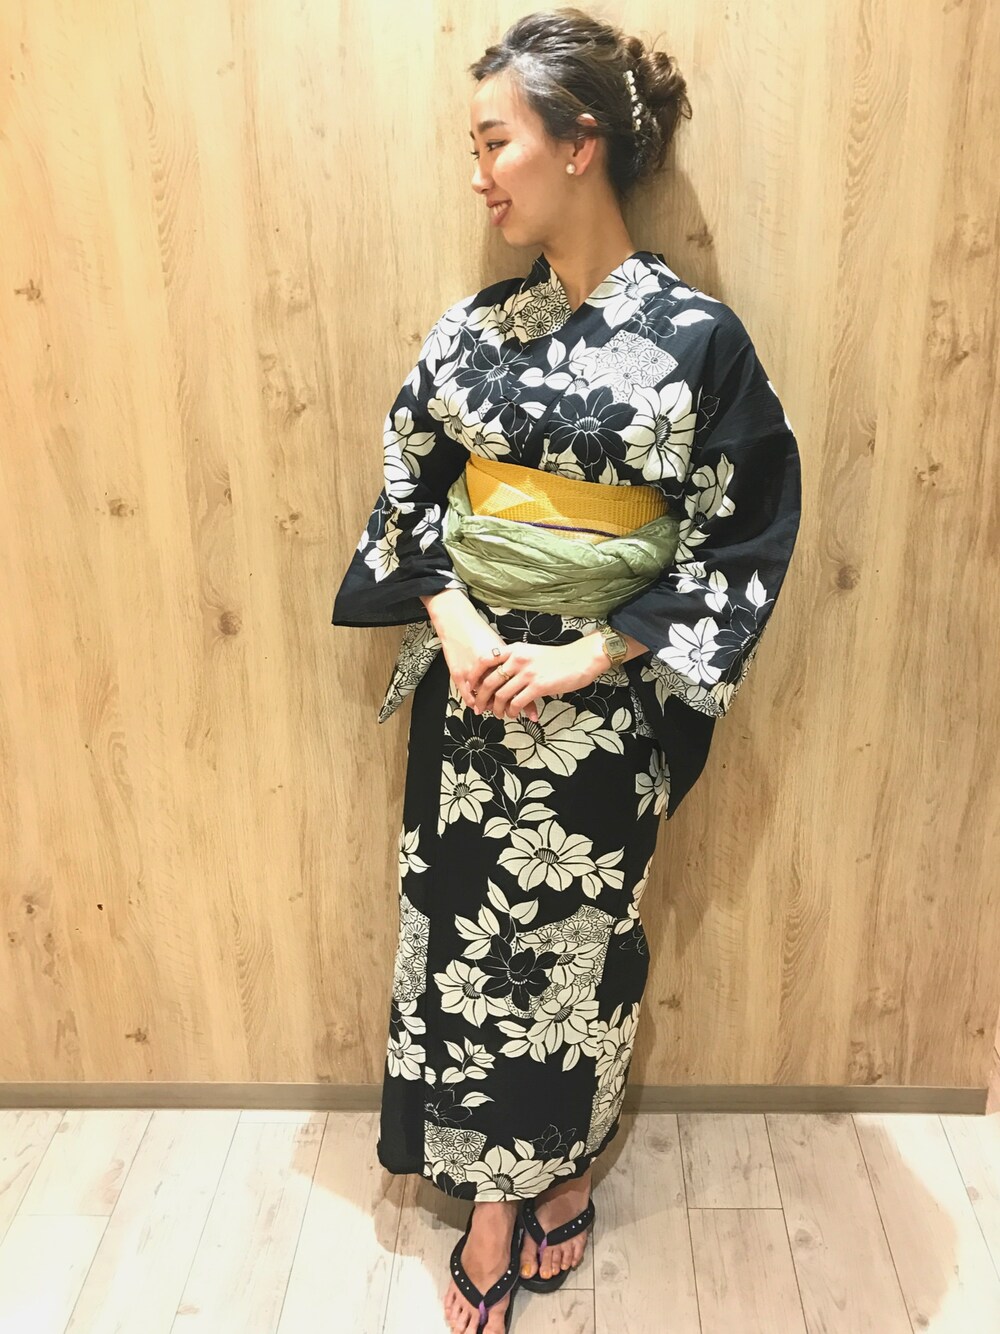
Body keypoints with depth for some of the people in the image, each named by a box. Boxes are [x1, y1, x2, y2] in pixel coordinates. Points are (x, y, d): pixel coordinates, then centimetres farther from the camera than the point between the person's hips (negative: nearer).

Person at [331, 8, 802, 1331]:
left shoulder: (697, 336, -11)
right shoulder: (477, 325, 2)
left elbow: (743, 539, -10)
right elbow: (406, 486, 7)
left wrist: (588, 658, -15)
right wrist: (452, 624, -10)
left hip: (601, 704, -3)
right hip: (470, 684, 4)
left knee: (581, 940, 14)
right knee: (466, 935, 11)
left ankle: (568, 1161, 42)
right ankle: (495, 1201, 33)